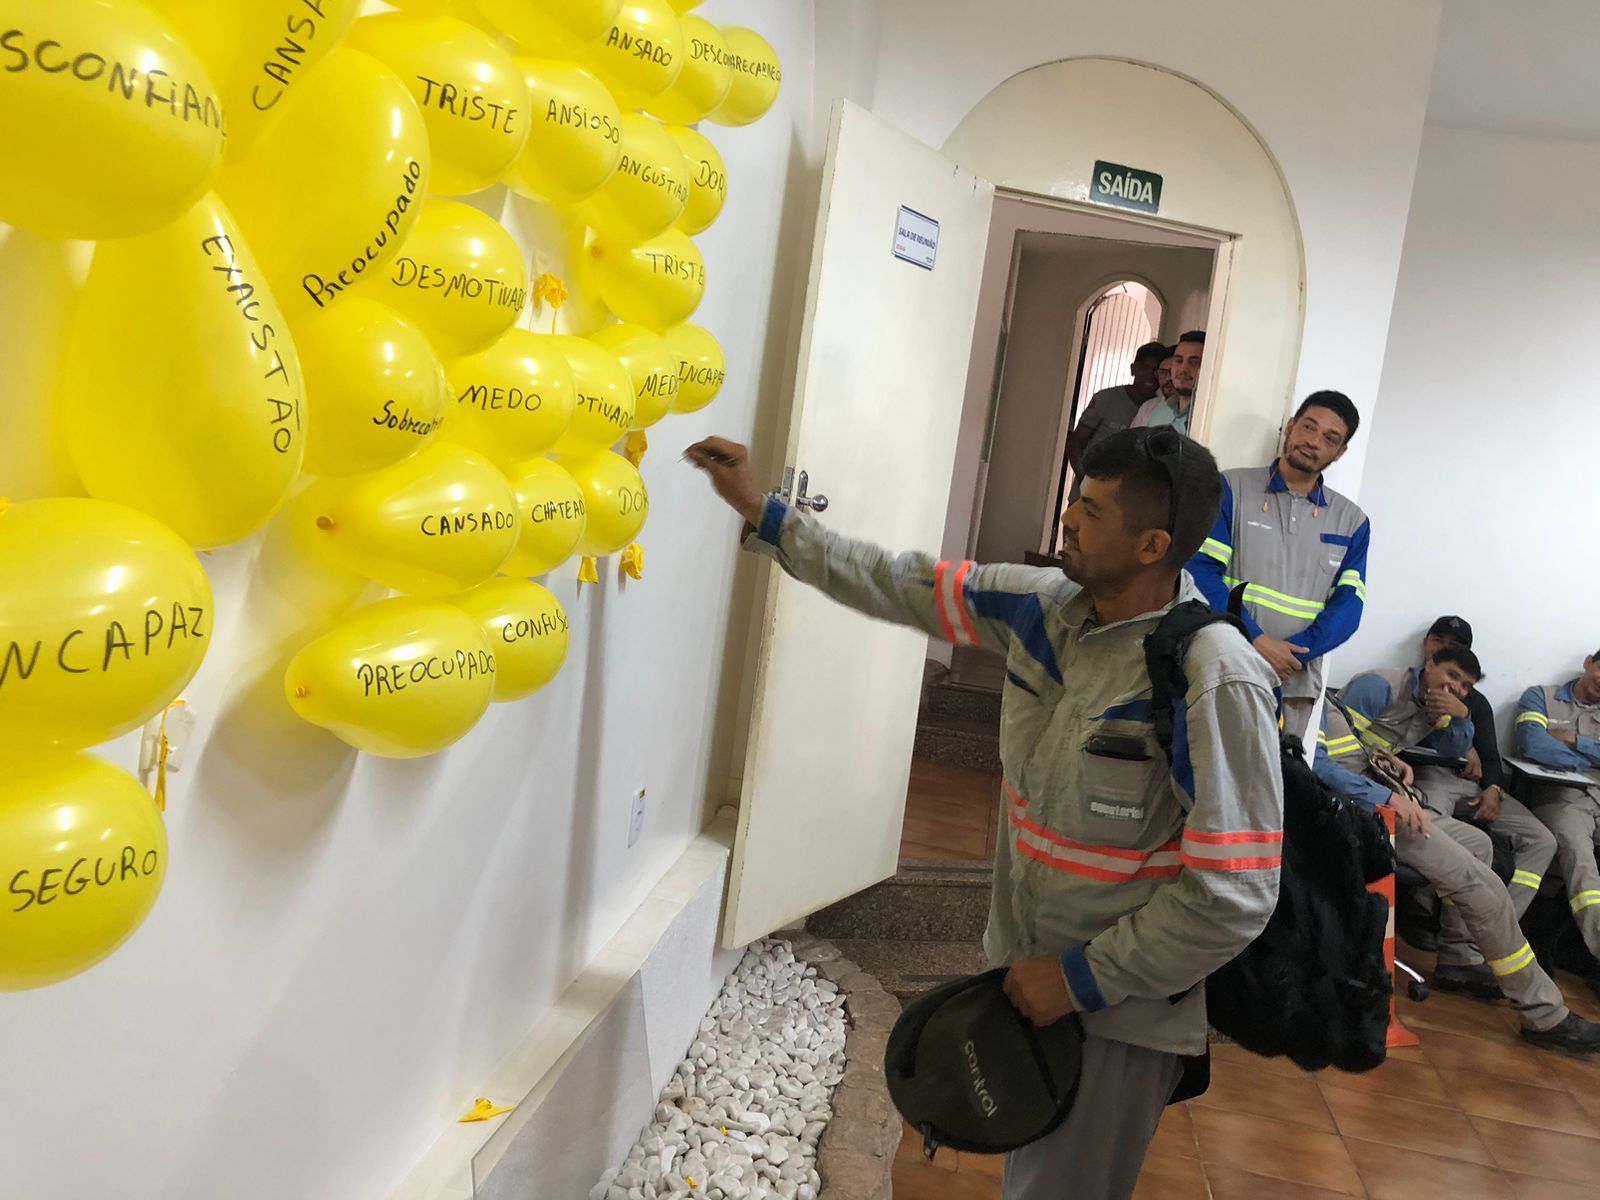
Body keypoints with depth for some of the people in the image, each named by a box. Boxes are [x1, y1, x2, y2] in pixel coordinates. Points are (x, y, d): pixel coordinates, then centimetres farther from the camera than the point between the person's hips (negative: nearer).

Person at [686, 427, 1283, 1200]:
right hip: (1025, 966, 6)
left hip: (1118, 1006, -6)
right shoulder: (1044, 605, -8)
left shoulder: (1215, 685, -27)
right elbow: (904, 586, 1)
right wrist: (761, 515, 1)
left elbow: (1235, 896, -25)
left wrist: (1084, 978, -18)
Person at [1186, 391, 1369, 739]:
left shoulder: (1352, 521, 11)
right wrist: (1257, 642, -18)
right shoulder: (1232, 488, 2)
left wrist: (1286, 652, -15)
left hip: (1295, 686, 3)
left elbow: (1347, 606, 2)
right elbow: (1200, 570, -8)